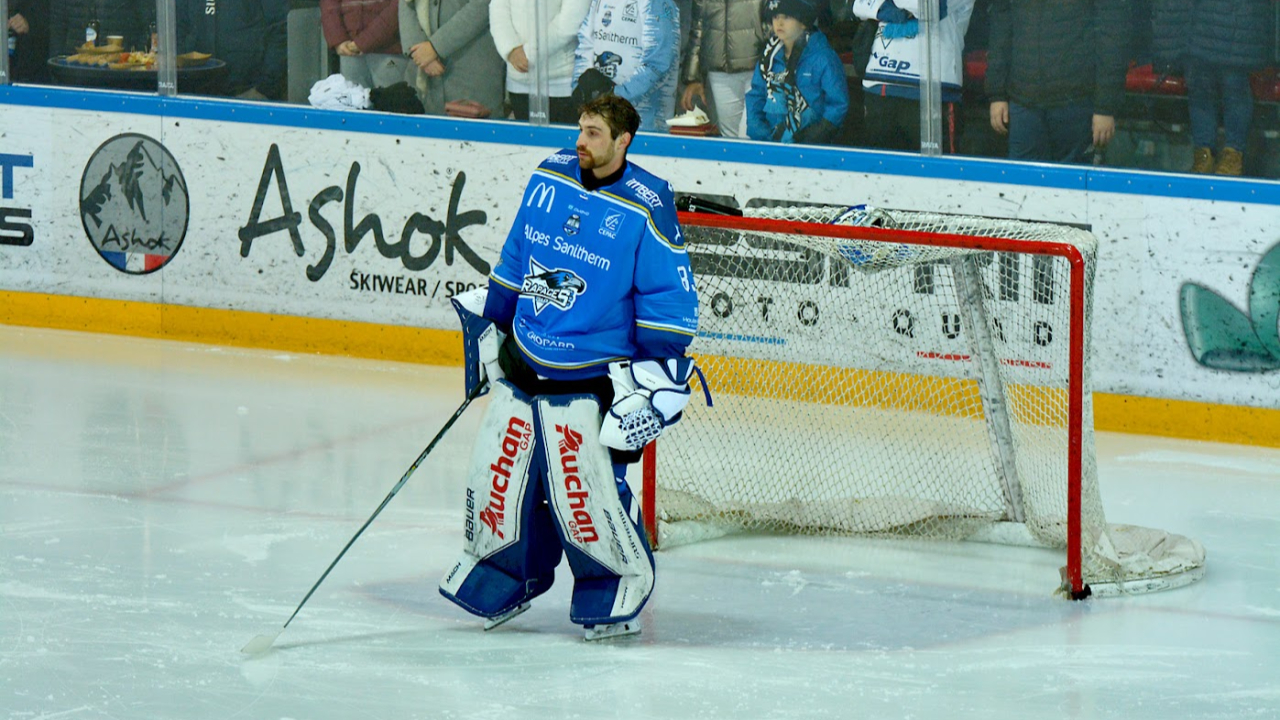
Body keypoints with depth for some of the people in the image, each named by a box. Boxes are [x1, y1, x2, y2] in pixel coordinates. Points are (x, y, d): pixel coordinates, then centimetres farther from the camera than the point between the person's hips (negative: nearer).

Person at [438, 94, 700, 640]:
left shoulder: (646, 209, -13)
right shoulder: (549, 179, 3)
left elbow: (670, 300, -10)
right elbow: (514, 261, 17)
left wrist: (654, 381, -12)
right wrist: (490, 324, 20)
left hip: (590, 381, -6)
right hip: (521, 364, 6)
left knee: (585, 492, -9)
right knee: (498, 476, 8)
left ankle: (621, 589, 9)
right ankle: (504, 579, 27)